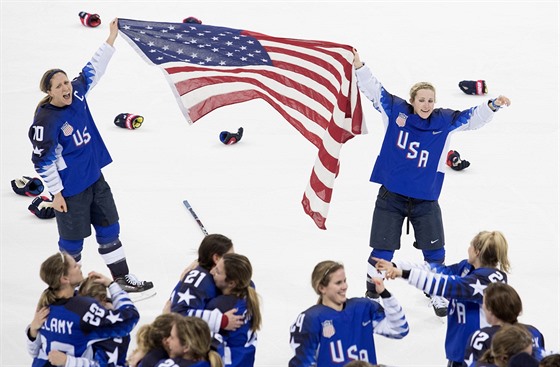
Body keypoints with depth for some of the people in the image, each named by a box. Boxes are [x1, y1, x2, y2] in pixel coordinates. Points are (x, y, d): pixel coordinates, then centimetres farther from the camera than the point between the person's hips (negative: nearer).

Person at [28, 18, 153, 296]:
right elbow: (42, 160, -18)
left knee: (109, 229, 15)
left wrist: (111, 40, 8)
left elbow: (92, 71, 12)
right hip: (70, 188, -8)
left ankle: (121, 278, 27)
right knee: (73, 238, 5)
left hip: (94, 177, 8)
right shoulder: (46, 121, -23)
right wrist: (56, 193, -15)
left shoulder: (77, 95, -3)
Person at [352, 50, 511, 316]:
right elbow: (373, 89, -4)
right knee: (382, 253, 1)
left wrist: (493, 106, -14)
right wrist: (358, 65, -16)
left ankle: (439, 297, 25)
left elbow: (472, 118, 2)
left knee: (434, 253, 4)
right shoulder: (395, 111, -4)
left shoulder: (444, 121, -1)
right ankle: (372, 294, 20)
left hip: (426, 201, 1)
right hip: (391, 197, -1)